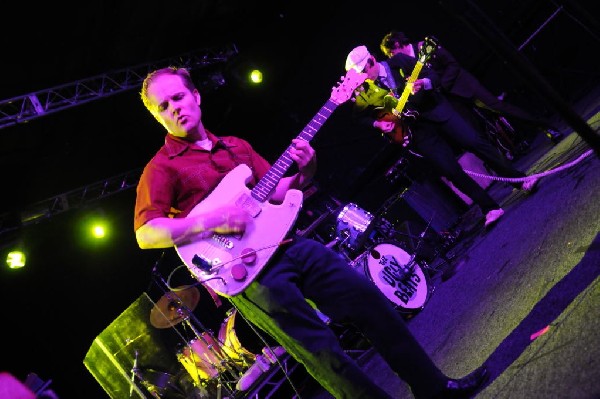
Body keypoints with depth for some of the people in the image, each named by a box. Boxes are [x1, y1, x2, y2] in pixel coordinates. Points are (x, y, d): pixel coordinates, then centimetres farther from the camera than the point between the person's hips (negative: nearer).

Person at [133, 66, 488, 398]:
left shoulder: (234, 146, 16)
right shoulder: (162, 169, -4)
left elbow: (275, 192, 17)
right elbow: (145, 233, -14)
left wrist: (303, 173, -3)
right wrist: (210, 221, -25)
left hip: (289, 245, 7)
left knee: (370, 300, 5)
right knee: (325, 353, -7)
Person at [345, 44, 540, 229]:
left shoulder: (399, 62, -6)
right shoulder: (364, 90, -3)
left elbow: (434, 77, -6)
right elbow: (361, 117, 12)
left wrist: (423, 83, -28)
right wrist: (378, 123, -6)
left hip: (434, 110, -1)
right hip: (416, 129, 1)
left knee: (475, 142, -13)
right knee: (450, 171, -10)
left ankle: (519, 179, 1)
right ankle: (490, 208, 0)